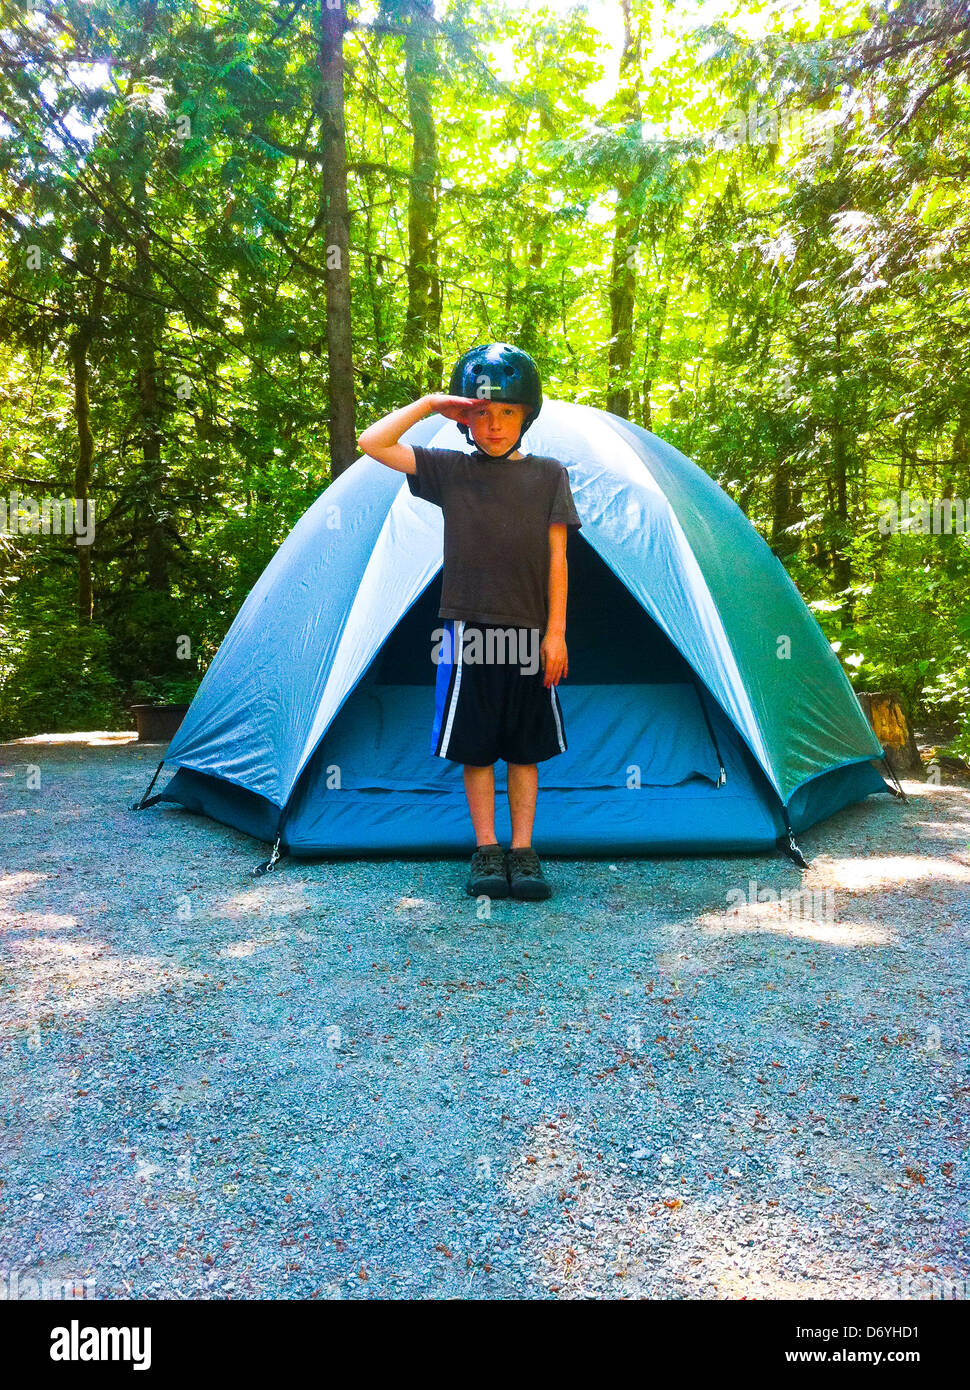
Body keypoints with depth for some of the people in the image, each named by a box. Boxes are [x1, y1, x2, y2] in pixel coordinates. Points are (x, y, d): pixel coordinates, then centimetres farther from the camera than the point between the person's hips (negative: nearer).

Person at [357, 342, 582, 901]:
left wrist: (556, 631, -5)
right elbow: (372, 443, 0)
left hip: (528, 634, 0)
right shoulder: (449, 471, 5)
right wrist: (429, 405, -3)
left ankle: (523, 852, 17)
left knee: (525, 748, 7)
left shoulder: (548, 475, 5)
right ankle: (486, 851, 18)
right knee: (477, 749, 6)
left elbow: (557, 559, 1)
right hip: (468, 630, 0)